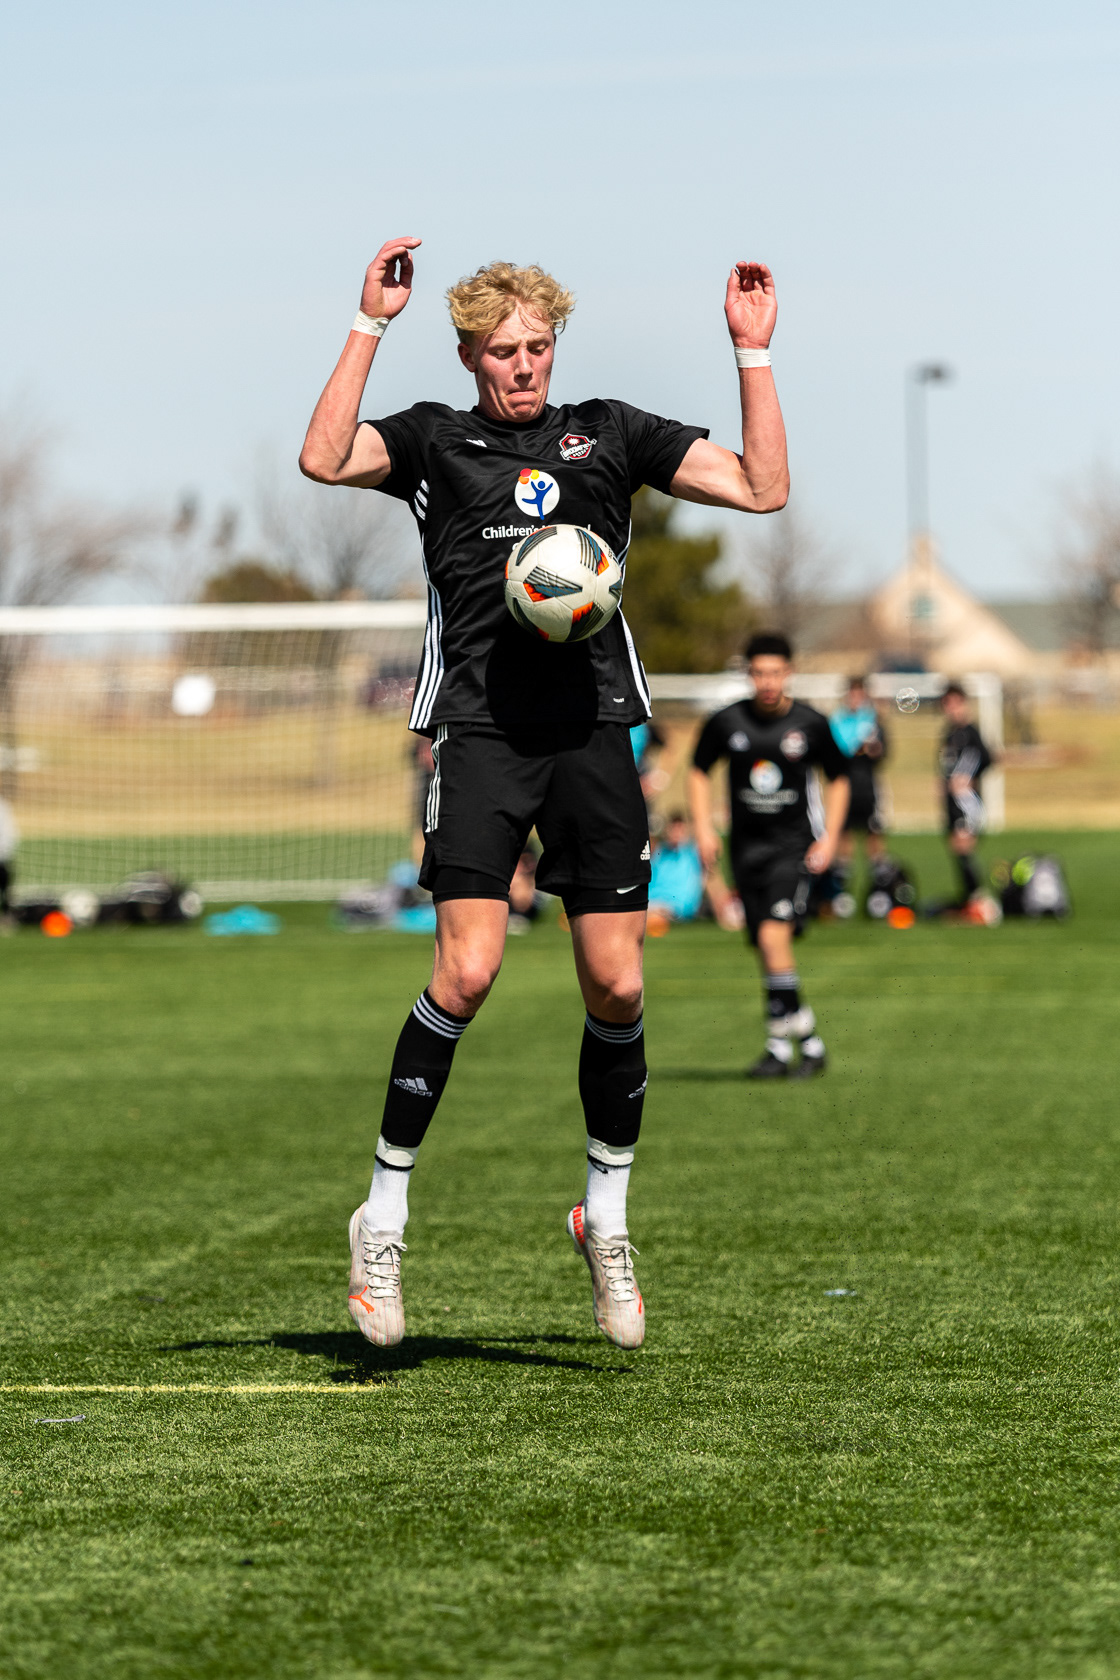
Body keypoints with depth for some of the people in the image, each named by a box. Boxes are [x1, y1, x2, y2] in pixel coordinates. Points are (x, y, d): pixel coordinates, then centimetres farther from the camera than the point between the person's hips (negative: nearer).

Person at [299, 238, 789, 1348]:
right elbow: (325, 459, -8)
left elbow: (762, 488, 14)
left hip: (594, 727, 3)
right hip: (482, 727, -3)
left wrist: (753, 351, 8)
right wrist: (371, 324, -8)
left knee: (616, 984, 0)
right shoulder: (435, 438, 11)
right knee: (467, 971, -16)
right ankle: (383, 1215, -4)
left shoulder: (609, 431, 17)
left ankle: (606, 1215, 19)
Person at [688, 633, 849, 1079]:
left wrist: (829, 837, 0)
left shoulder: (811, 724, -4)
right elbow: (699, 771, 14)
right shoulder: (726, 722, -1)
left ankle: (780, 1044, -14)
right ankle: (809, 1042, 16)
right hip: (747, 845, 3)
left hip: (795, 846, -3)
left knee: (774, 935, -20)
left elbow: (838, 779, 10)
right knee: (767, 948, 4)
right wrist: (703, 828, 3)